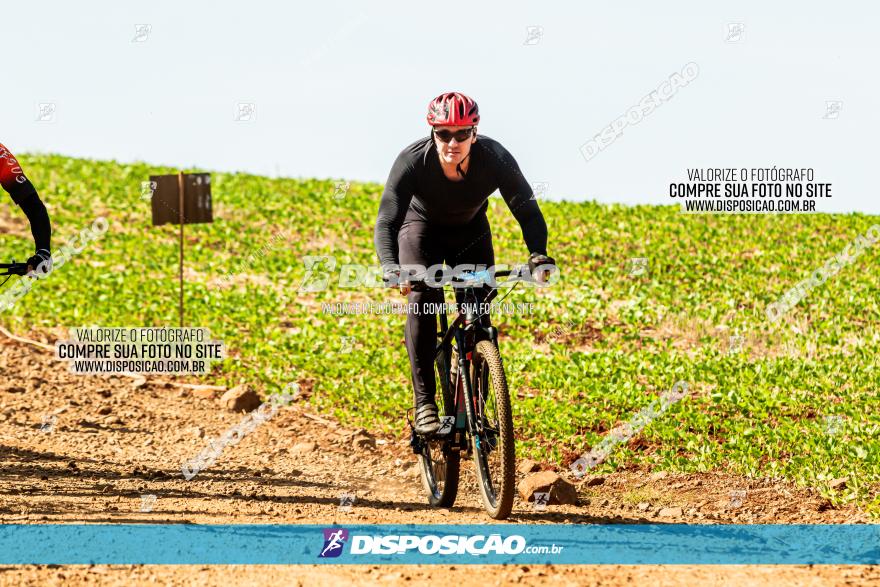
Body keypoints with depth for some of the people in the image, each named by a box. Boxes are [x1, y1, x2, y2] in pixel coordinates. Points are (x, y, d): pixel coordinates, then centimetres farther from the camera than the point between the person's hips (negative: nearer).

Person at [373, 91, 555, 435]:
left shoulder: (495, 158, -32)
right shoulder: (412, 161, -35)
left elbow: (527, 210, -28)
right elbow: (386, 222, -38)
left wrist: (538, 253, -47)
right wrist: (390, 267, -57)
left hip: (471, 230, 2)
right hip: (422, 225, -2)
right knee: (422, 300, -25)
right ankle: (425, 404, -22)